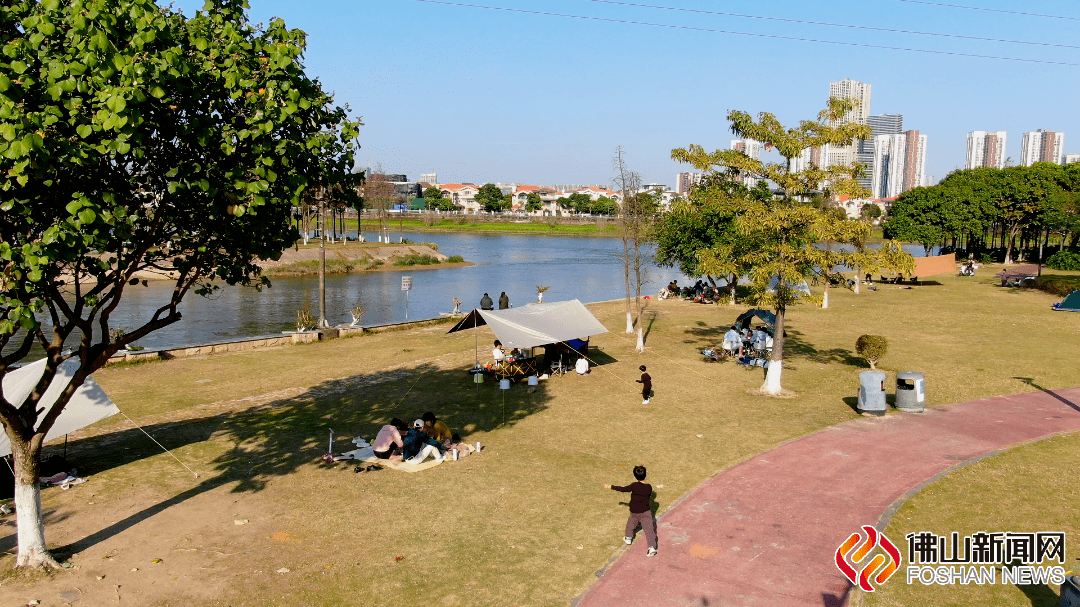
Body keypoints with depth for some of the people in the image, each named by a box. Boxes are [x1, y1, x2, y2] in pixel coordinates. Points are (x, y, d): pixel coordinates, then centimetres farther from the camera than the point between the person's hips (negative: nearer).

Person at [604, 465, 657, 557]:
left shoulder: (634, 485, -15)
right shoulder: (649, 487, -4)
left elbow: (623, 489, -9)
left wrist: (611, 487, 0)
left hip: (634, 512, -1)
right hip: (646, 511, 1)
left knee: (631, 522, 27)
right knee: (649, 529, -1)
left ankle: (628, 538, 42)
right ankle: (652, 547, -12)